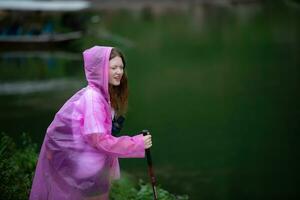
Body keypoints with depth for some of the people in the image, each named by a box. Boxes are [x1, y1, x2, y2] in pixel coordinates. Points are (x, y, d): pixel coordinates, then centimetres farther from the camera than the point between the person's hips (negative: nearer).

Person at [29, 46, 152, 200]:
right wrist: (137, 143, -22)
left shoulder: (103, 94, 3)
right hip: (65, 153, -8)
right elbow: (99, 140, -25)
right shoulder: (92, 97, -23)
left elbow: (99, 135, 5)